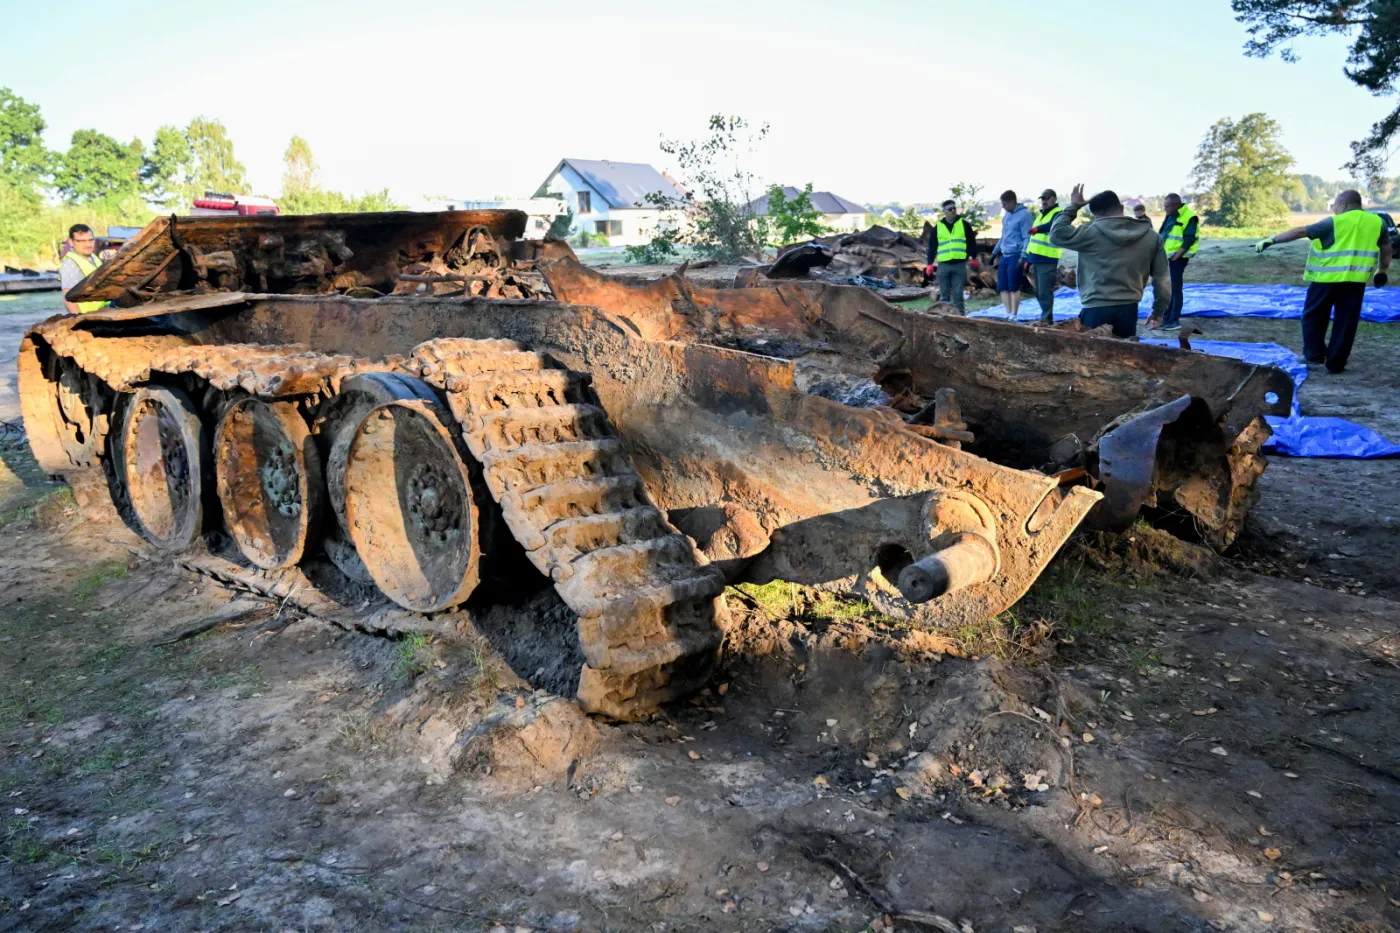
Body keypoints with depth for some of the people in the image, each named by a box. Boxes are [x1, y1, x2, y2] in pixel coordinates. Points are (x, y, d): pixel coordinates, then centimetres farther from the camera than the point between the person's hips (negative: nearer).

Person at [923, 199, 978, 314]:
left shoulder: (964, 224, 4)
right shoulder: (938, 226, 7)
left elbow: (971, 242, 10)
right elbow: (932, 246, 9)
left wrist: (974, 258, 10)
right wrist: (930, 263, 4)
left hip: (959, 264, -1)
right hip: (943, 265, 1)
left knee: (958, 293, 0)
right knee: (944, 294, 6)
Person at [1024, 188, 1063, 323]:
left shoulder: (1059, 213, -7)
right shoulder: (1040, 215, 20)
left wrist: (1037, 228, -50)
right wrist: (1028, 259, 22)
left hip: (1047, 260, -9)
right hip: (1036, 259, 9)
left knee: (1045, 292, -9)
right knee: (1039, 293, 12)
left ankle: (1046, 319, -4)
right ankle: (1046, 317, 20)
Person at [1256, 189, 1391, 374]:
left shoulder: (1335, 222, -5)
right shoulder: (1377, 222, 9)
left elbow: (1301, 231, -6)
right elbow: (1387, 249, 18)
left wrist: (1271, 240, -4)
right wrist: (1382, 271, 31)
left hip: (1328, 277, -4)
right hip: (1356, 279, 4)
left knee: (1314, 316, 13)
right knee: (1346, 322, 7)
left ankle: (1314, 354, 12)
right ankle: (1336, 363, 8)